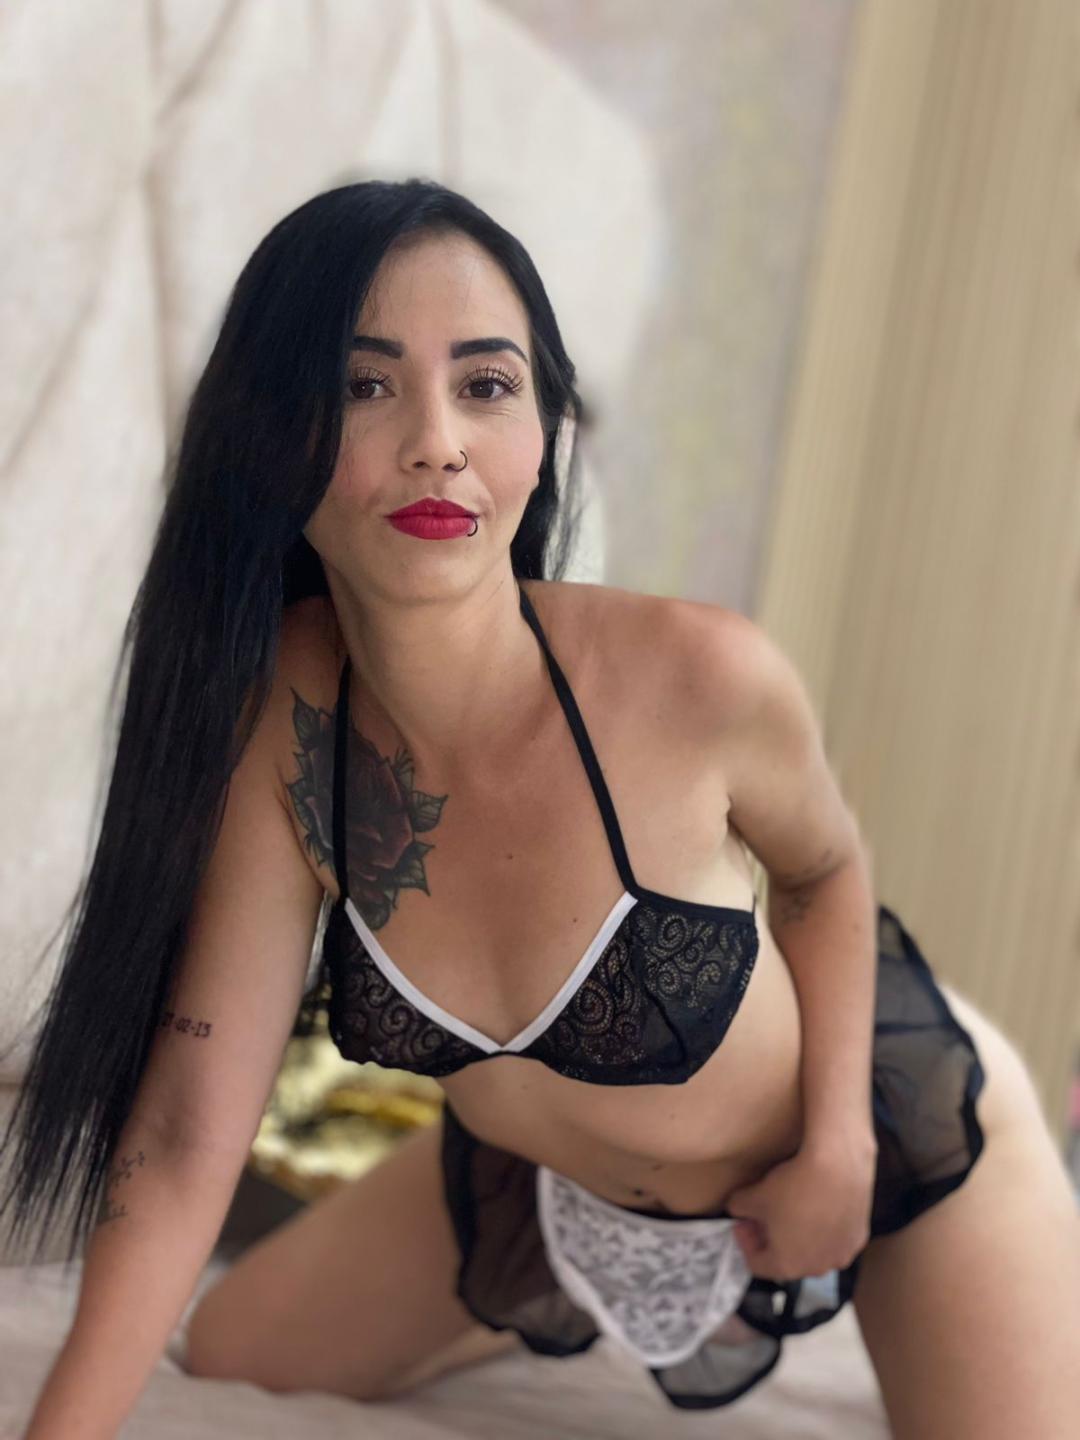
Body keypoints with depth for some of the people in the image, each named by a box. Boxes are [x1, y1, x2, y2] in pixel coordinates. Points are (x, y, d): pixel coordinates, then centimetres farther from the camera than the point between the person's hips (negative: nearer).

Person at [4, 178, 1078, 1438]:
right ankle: (582, 1300, 30)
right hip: (541, 1180, 4)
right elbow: (188, 1123, -23)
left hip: (892, 1115, -3)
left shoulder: (698, 675, -35)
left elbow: (823, 871, -10)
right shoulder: (277, 716, -26)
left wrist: (838, 1145, -18)